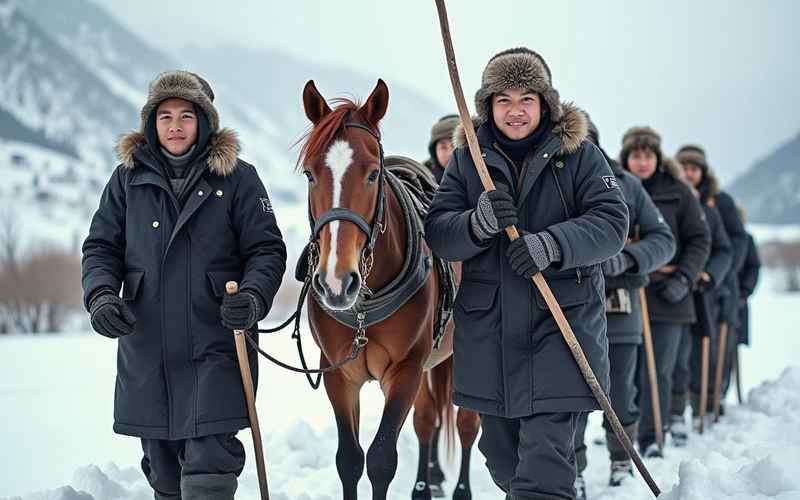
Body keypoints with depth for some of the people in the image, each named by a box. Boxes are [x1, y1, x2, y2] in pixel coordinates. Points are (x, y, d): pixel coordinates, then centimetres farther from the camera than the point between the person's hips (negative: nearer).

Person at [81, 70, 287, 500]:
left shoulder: (237, 178, 1)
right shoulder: (128, 178, 8)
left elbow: (267, 250, -1)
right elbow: (101, 247, 9)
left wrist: (254, 296, -20)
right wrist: (101, 295, -11)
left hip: (215, 343, -3)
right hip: (145, 346, 4)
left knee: (209, 465, -13)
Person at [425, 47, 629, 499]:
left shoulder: (580, 156, -1)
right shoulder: (467, 159, 6)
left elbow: (612, 223, -10)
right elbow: (437, 233, -2)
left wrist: (553, 245, -27)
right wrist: (478, 223, -25)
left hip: (560, 324, -3)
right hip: (487, 328, 4)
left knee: (545, 456, -13)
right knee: (501, 453, 16)